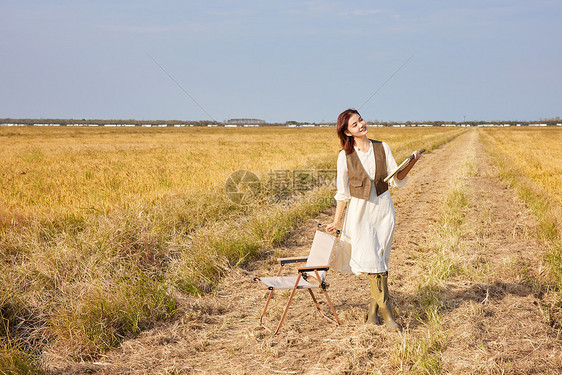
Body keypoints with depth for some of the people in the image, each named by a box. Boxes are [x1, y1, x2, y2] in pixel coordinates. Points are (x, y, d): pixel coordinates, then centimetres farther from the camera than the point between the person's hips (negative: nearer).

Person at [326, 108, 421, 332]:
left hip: (383, 209, 2)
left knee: (380, 260, 2)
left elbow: (396, 181, 1)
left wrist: (410, 164, -15)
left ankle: (373, 309, 17)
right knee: (372, 262, -10)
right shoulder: (345, 156, -4)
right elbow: (342, 193, 2)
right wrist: (336, 221, 1)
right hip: (360, 212, -2)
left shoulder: (382, 148, 1)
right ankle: (386, 312, -6)